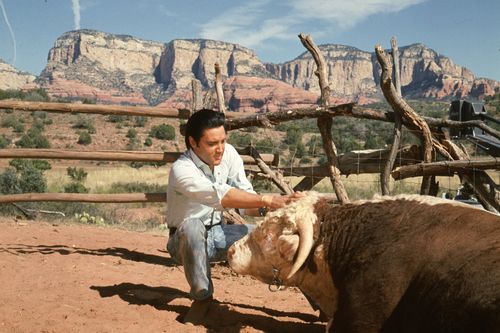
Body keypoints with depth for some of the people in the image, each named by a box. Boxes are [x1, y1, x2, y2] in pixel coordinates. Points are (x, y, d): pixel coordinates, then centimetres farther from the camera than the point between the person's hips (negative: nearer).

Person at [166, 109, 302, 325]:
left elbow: (246, 197, -11)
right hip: (187, 240, -5)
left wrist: (266, 208, -32)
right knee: (193, 226, -38)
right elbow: (221, 196, -45)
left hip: (218, 234, 5)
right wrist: (268, 200, -52)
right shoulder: (181, 170, -29)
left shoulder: (229, 154, -11)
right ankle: (202, 297, -18)